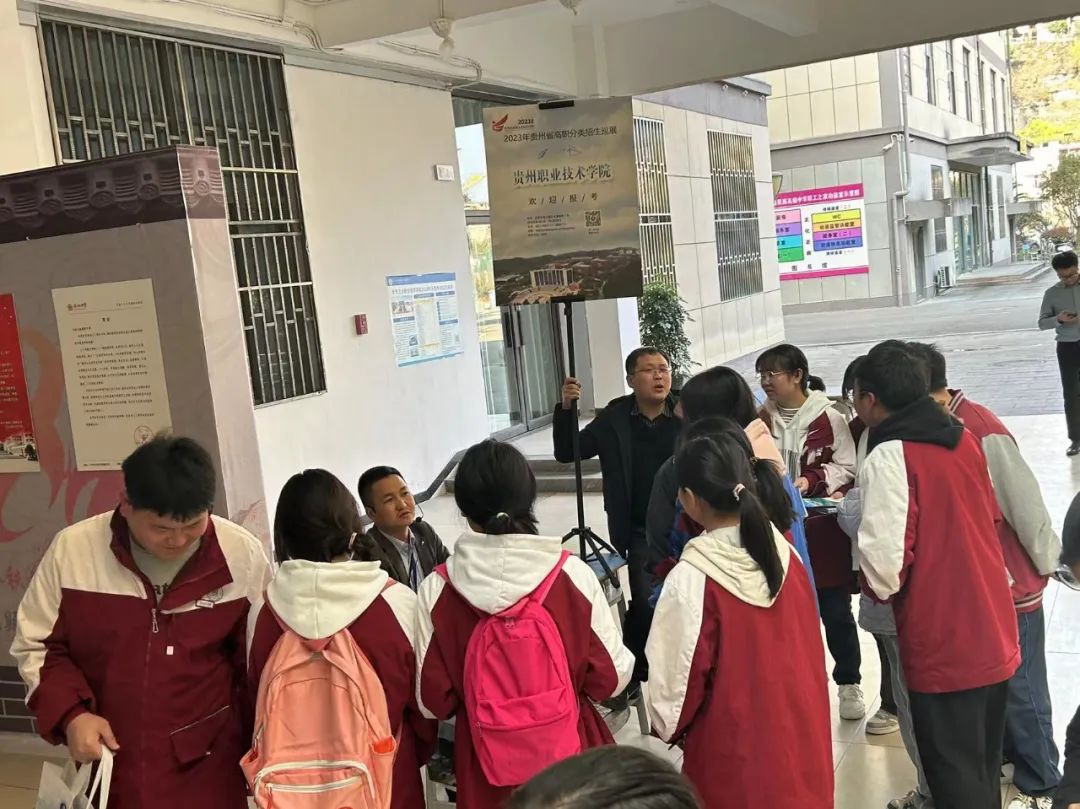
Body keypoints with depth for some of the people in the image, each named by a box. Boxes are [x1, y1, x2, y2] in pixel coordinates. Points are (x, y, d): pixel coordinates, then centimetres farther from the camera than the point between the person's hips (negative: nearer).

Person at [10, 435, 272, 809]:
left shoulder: (242, 554, -11)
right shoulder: (72, 549, -11)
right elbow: (36, 644, 3)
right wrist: (70, 714, -13)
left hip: (208, 765, -1)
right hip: (107, 762, 1)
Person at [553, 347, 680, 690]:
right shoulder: (615, 418, -2)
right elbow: (566, 453, 0)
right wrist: (566, 408, -13)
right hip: (640, 531, 0)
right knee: (645, 603, -7)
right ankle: (632, 672, 14)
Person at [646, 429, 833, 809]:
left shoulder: (690, 579, -23)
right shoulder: (787, 554, -6)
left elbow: (679, 673, -13)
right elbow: (811, 648, 5)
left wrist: (667, 726, 6)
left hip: (735, 754, -5)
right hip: (799, 737, 5)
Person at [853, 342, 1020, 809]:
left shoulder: (888, 457, -18)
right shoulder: (962, 438, 5)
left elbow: (886, 562, -23)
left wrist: (879, 589, -3)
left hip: (941, 645, -7)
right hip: (993, 633, 7)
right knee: (983, 766, 23)